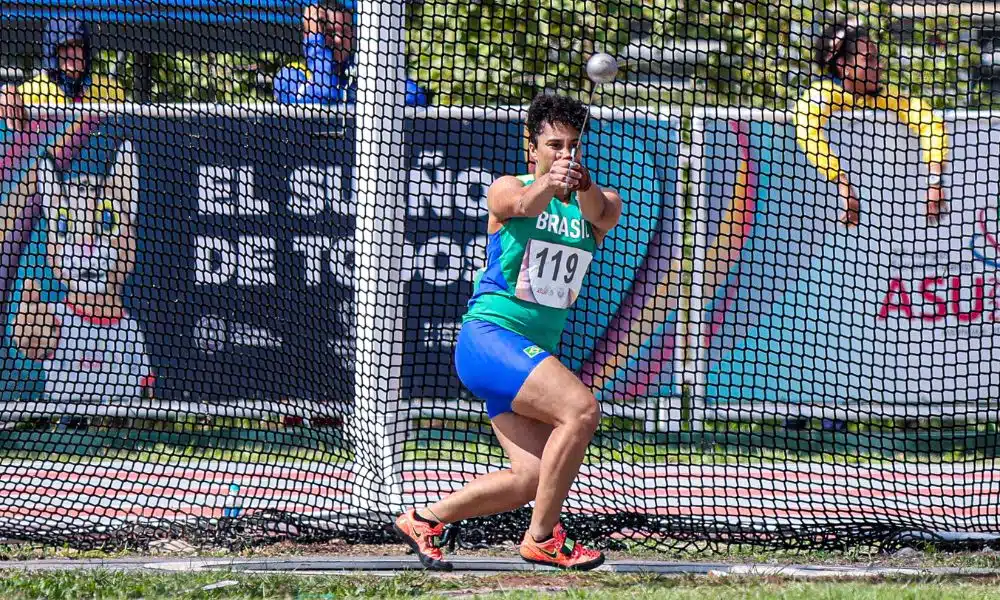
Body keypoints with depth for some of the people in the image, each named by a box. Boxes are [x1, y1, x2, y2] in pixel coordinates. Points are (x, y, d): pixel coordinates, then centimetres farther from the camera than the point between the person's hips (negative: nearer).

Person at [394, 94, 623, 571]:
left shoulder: (598, 203, 10)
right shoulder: (507, 189, -2)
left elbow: (600, 214, -16)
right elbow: (522, 203, -27)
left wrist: (583, 186, -39)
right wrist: (548, 185, -50)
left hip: (534, 353, 7)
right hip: (489, 334, -7)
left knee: (533, 476, -4)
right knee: (581, 408, -26)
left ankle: (424, 520, 14)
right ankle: (541, 537, -18)